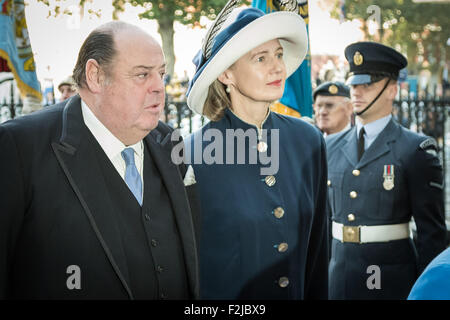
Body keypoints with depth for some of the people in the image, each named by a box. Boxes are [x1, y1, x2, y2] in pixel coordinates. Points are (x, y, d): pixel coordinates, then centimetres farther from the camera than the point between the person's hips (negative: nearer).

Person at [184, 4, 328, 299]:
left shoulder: (309, 140, -5)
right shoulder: (193, 156, -18)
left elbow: (317, 243, 3)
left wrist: (318, 295, 4)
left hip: (298, 291, 4)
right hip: (221, 296, -4)